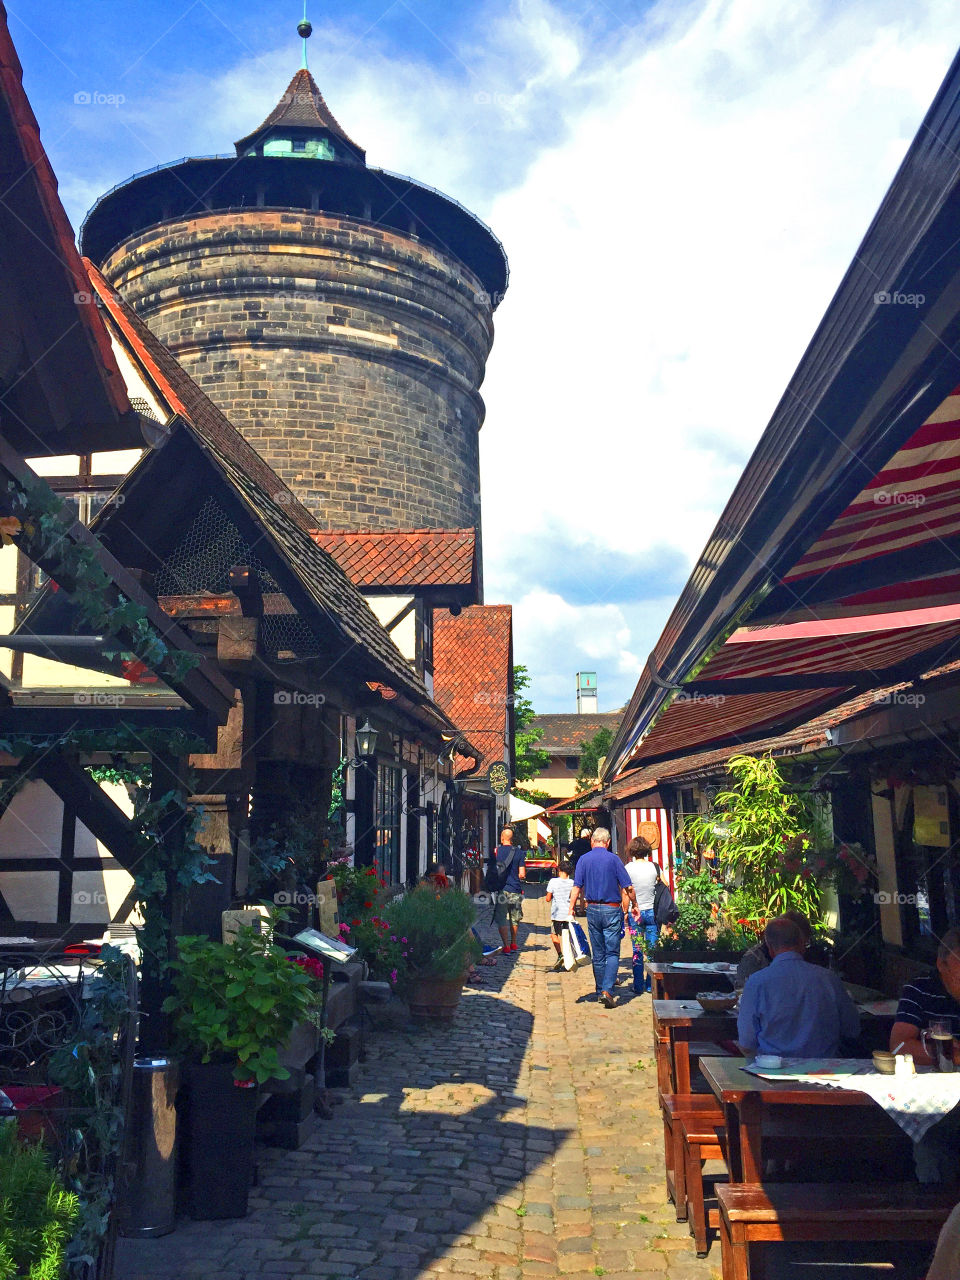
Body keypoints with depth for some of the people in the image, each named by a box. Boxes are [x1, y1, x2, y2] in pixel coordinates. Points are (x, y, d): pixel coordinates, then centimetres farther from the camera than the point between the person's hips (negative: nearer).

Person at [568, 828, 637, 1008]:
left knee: (598, 954, 13)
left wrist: (571, 908, 2)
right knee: (612, 953, 0)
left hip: (592, 910, 3)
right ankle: (607, 990, -14)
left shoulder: (583, 859, 1)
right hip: (612, 910, -3)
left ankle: (600, 991, 20)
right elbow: (628, 887, -5)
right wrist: (634, 904, 10)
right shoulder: (613, 859, -6)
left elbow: (577, 887, -4)